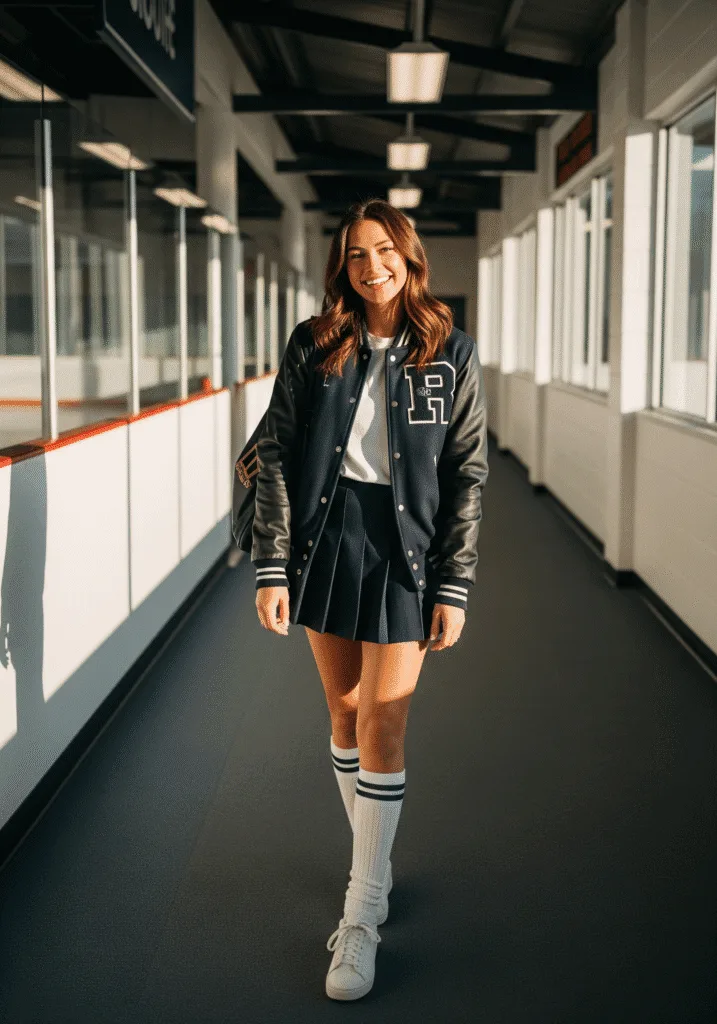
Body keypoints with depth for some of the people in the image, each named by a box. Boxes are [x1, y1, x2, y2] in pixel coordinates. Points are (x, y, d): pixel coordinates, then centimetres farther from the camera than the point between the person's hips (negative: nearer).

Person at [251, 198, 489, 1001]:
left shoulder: (450, 354, -1)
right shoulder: (313, 347, 2)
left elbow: (467, 476, -1)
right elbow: (276, 454, 0)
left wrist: (454, 588, -6)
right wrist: (271, 566, -6)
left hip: (404, 550, -2)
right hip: (325, 538, 2)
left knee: (382, 733, -3)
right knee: (344, 717, 12)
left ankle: (363, 917, 7)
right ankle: (375, 863, 32)